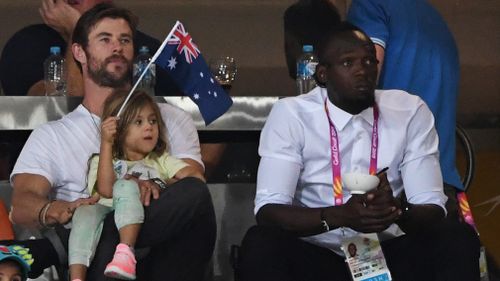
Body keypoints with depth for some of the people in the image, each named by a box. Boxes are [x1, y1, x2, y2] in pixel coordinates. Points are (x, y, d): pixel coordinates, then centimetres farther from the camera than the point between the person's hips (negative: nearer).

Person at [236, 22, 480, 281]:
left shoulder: (411, 112, -3)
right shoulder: (290, 115, -8)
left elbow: (433, 211, -7)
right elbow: (267, 211, -16)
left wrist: (397, 210, -31)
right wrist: (341, 215, -33)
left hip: (390, 254, 2)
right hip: (315, 256, -2)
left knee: (458, 239, -25)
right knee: (259, 244, -32)